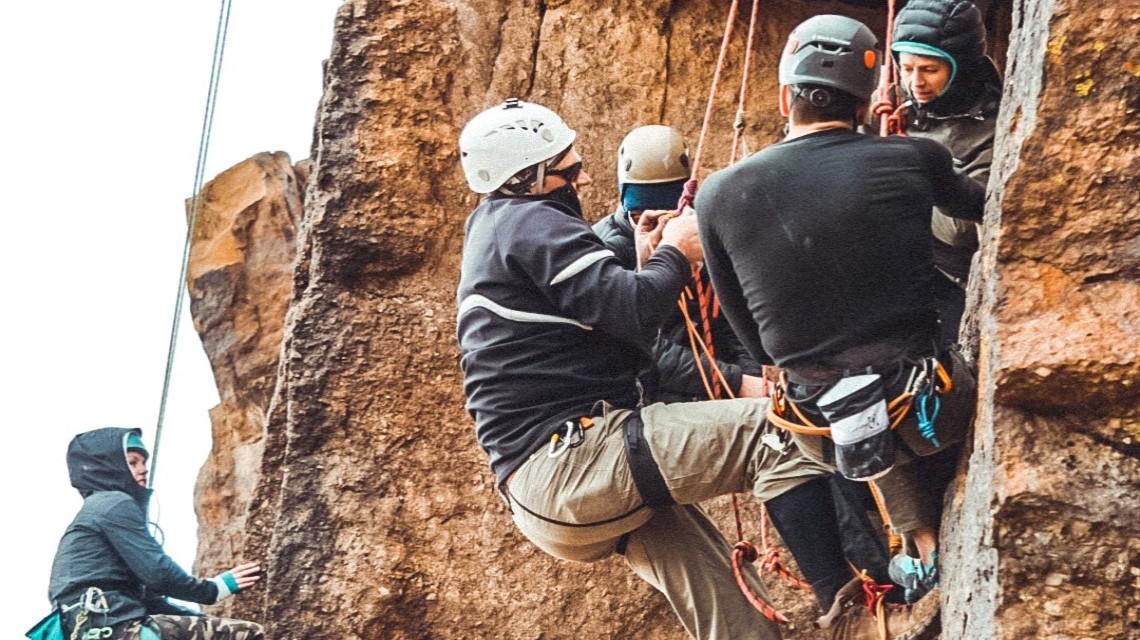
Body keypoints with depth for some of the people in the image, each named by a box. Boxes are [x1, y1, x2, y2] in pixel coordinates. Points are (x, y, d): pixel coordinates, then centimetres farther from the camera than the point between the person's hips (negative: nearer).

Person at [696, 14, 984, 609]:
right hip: (927, 411, -2)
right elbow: (976, 205, 18)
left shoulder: (719, 194, -4)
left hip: (821, 430, 2)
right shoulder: (913, 159, -6)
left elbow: (753, 340, 7)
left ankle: (920, 544, 31)